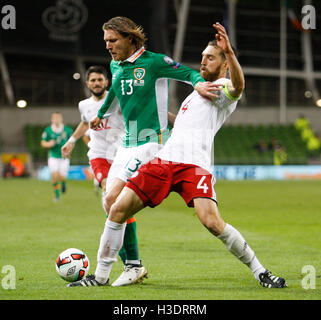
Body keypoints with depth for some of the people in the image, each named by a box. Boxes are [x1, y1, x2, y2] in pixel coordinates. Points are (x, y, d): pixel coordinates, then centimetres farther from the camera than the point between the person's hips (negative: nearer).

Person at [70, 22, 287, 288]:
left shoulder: (224, 87, 5)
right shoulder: (198, 91, 31)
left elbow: (238, 85, -22)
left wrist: (229, 52, -38)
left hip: (194, 164, -7)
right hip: (165, 158, 8)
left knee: (212, 222, -25)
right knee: (118, 209, -3)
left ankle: (260, 272, -8)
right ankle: (102, 276, 8)